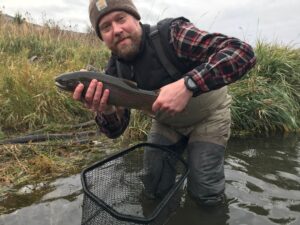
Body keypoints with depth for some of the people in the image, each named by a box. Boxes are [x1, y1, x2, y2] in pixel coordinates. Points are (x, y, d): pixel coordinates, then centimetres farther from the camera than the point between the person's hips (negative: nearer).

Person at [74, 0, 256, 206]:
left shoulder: (171, 33, -30)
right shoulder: (115, 71, -14)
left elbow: (243, 52, -38)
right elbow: (115, 131, -10)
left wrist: (187, 84, -50)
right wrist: (106, 112, -34)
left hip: (207, 114, -3)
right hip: (166, 122, 4)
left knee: (205, 195, -4)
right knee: (154, 188, 6)